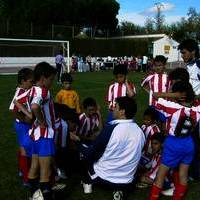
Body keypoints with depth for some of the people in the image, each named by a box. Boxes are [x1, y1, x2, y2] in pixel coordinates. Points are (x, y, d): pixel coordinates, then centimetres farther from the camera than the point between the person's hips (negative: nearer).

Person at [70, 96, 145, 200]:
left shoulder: (111, 128, -22)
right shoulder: (140, 131, -6)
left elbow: (90, 153, -13)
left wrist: (78, 141, 6)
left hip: (104, 177, -4)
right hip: (127, 181, 4)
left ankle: (88, 183, 31)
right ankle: (118, 190, 14)